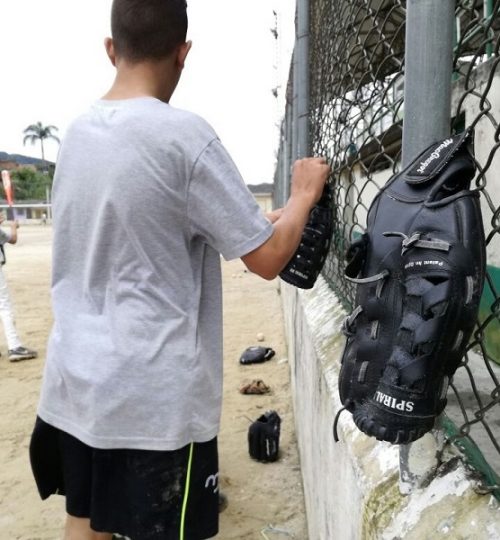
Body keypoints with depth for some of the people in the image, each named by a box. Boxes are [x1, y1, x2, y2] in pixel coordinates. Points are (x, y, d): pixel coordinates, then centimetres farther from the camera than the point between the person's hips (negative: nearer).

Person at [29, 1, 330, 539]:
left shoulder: (76, 132, 4)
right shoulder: (184, 134, -16)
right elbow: (267, 258, -13)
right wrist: (304, 193, 4)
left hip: (73, 381, 6)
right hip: (156, 395, -6)